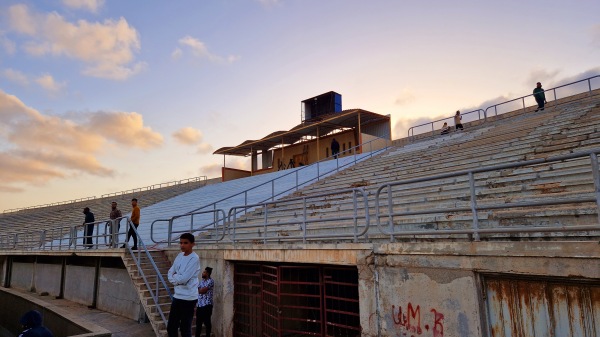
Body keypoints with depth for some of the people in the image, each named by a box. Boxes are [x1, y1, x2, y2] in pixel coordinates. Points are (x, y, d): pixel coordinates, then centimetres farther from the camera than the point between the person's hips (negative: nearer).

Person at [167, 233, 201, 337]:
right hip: (177, 296, 8)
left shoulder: (194, 258, -15)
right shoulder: (179, 256, 10)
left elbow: (183, 278, -21)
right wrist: (178, 278, -10)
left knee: (185, 328, 1)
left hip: (188, 298, -8)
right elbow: (170, 273, 9)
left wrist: (175, 277, -3)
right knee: (171, 327, 16)